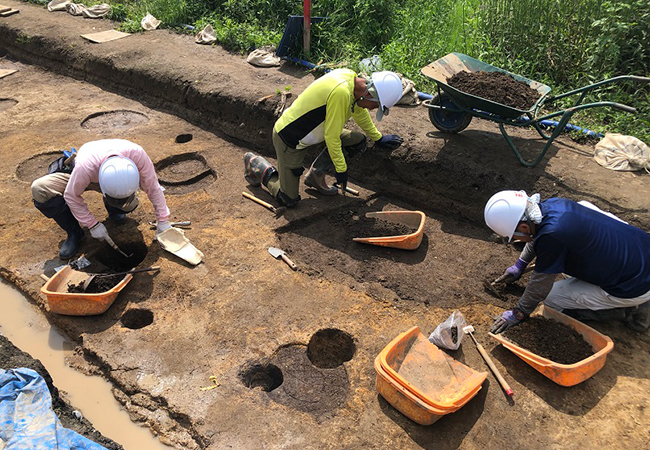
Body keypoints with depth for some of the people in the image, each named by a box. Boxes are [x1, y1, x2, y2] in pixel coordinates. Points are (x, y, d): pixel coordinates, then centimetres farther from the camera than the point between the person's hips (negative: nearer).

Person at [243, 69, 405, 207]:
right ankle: (255, 164, 20)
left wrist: (379, 138, 26)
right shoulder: (341, 92, -33)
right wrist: (341, 169, -13)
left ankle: (316, 176, 14)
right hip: (289, 137, -9)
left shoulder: (352, 79, -4)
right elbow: (332, 137, -25)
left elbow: (361, 113, 16)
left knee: (357, 142, -2)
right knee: (288, 200, -3)